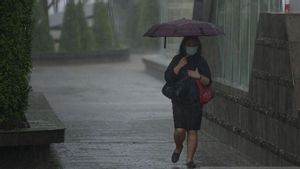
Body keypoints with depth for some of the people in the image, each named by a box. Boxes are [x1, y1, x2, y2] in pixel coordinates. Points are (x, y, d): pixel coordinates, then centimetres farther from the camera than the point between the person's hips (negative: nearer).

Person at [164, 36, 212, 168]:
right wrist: (179, 66, -15)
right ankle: (178, 147, 21)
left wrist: (198, 76, -17)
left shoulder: (201, 62, 5)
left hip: (195, 102, 1)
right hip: (179, 101, -1)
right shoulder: (177, 60, 4)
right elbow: (168, 77, -6)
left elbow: (208, 82, 1)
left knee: (192, 131, -2)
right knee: (180, 130, -10)